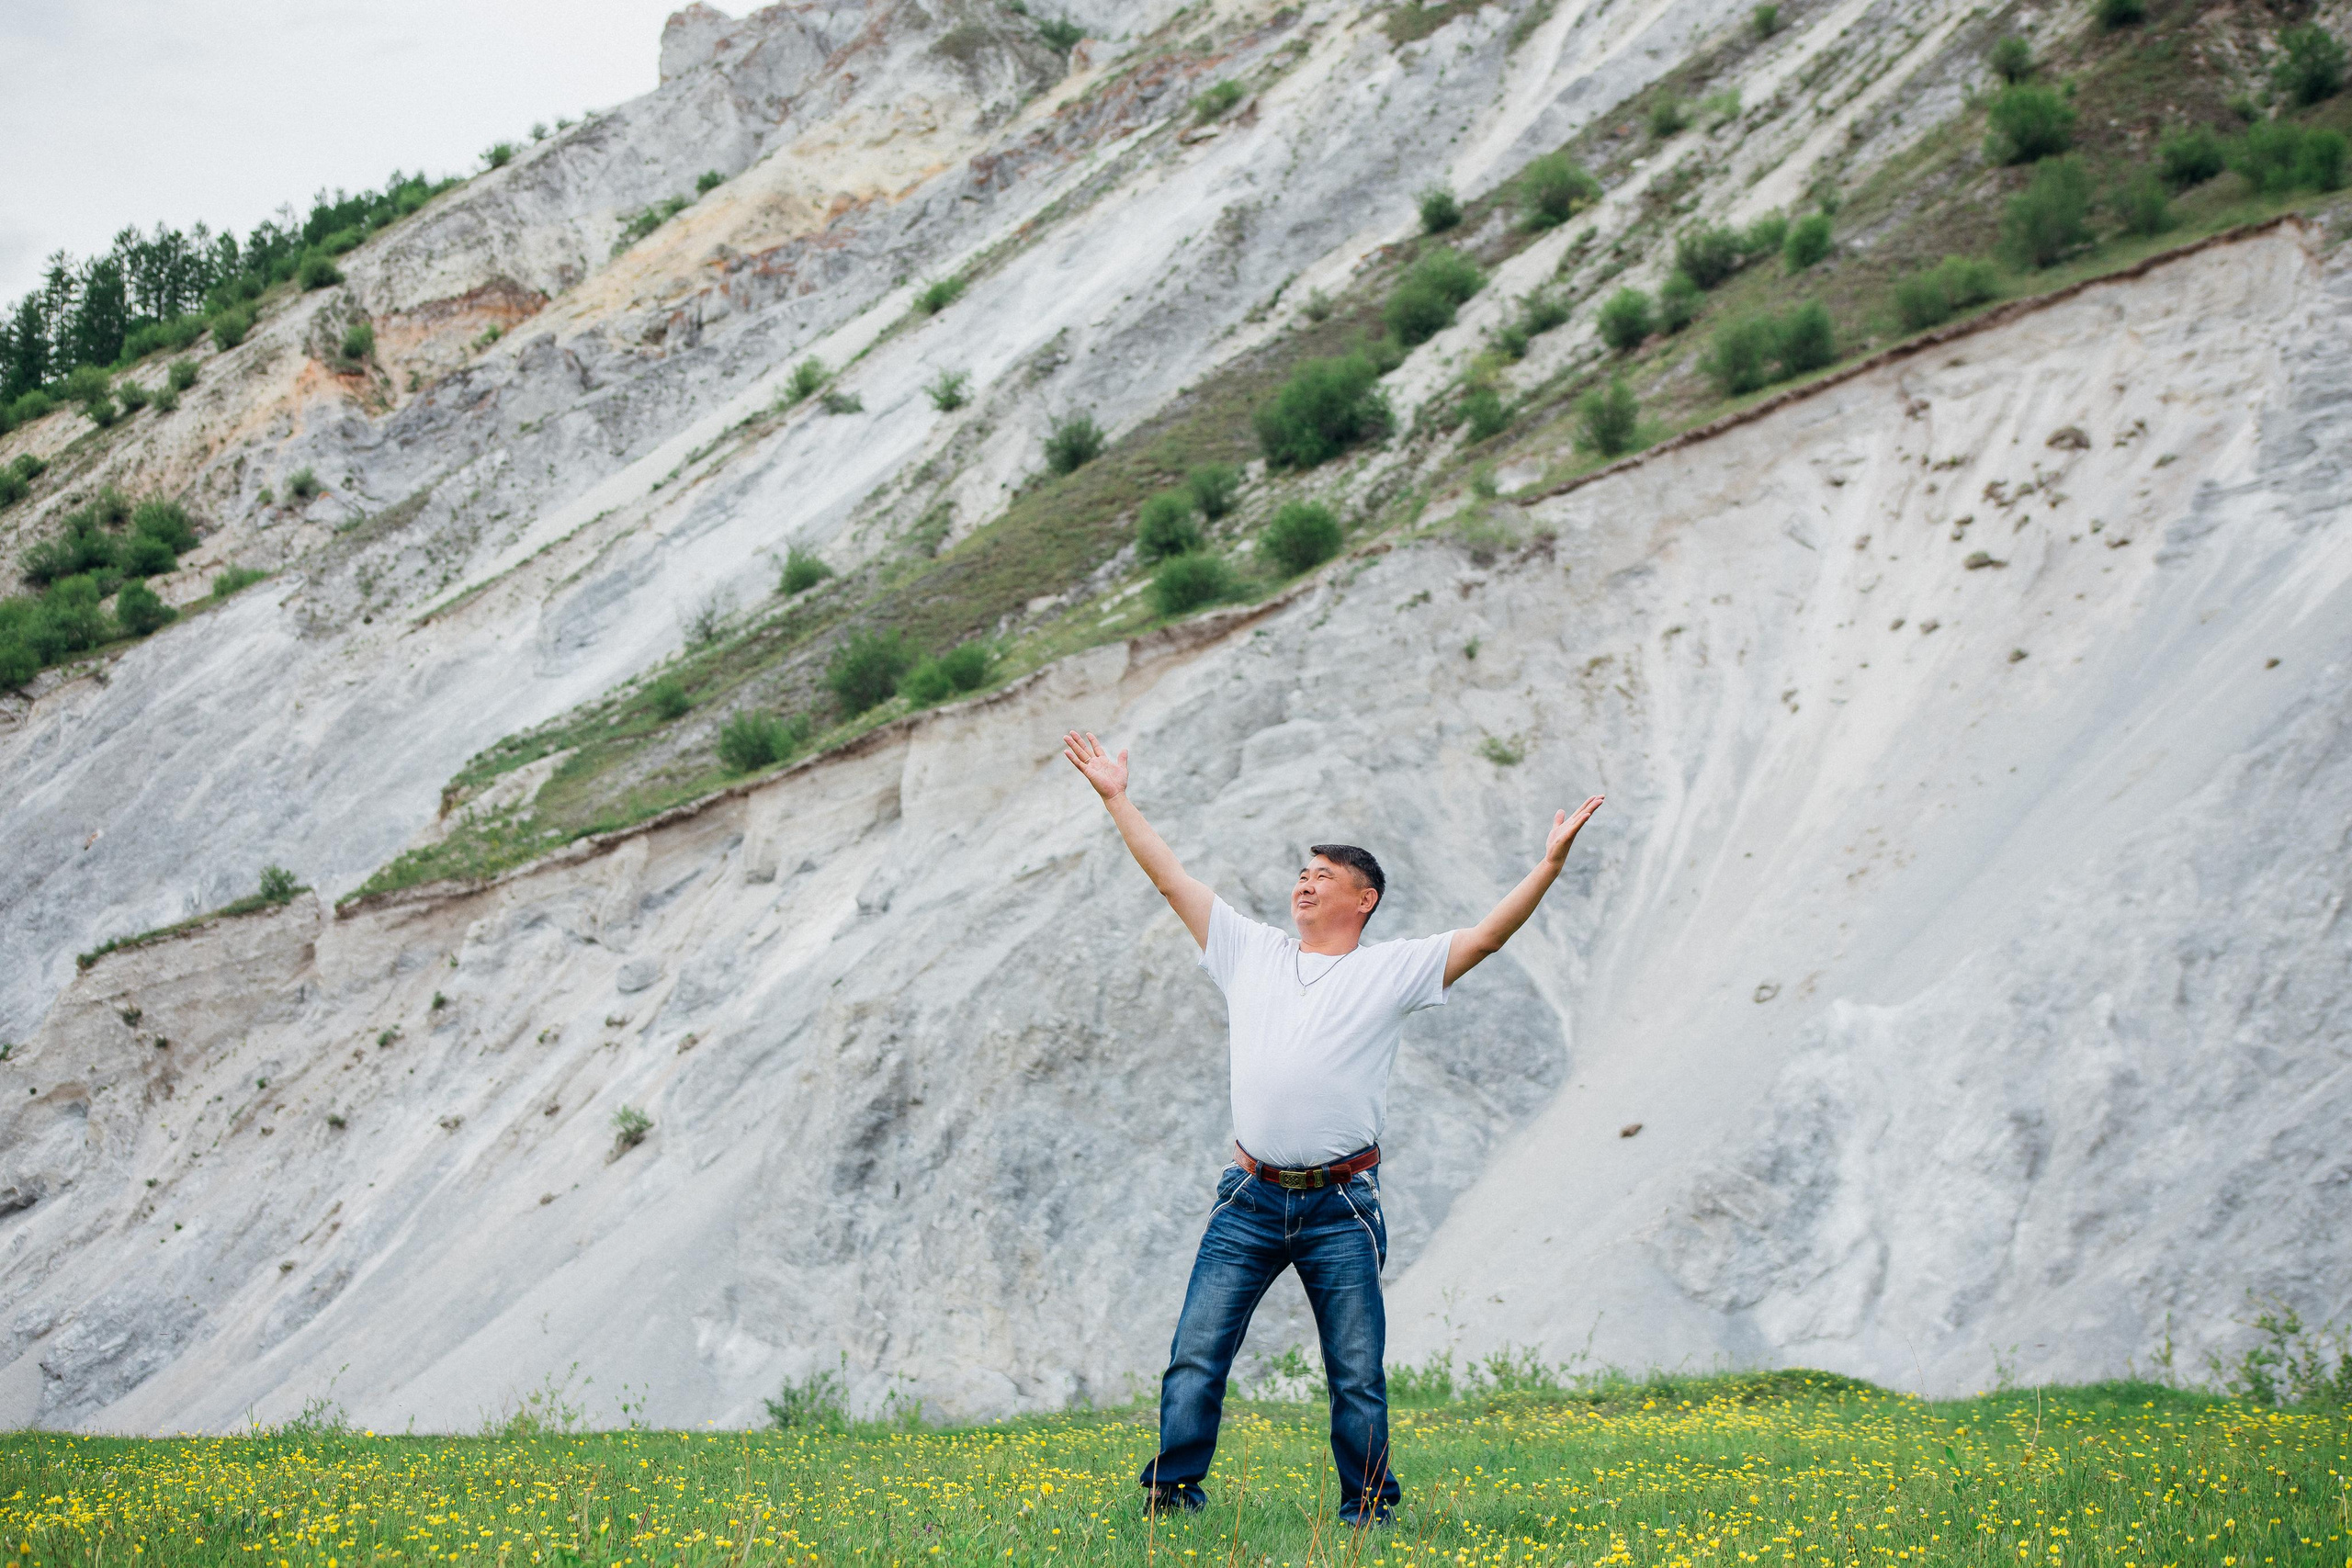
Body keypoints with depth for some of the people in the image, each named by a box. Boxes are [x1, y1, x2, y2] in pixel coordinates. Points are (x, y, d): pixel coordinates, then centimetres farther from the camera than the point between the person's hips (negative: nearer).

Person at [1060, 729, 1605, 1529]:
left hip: (1340, 1208, -3)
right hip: (1251, 1198, 3)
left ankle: (1367, 1508, 12)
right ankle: (1170, 1494, 5)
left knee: (1358, 1375, 1)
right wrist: (1117, 799, 16)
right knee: (1195, 1357, -2)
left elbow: (1487, 935, -4)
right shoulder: (1252, 952, 14)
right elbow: (1171, 878, 17)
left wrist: (1550, 863, -14)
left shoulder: (1392, 970, 4)